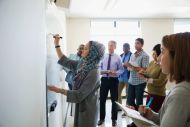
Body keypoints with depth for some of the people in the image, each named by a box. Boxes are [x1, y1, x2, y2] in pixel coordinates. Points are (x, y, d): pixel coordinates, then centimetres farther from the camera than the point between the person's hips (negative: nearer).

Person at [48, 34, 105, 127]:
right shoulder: (83, 64, -2)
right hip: (80, 106, 8)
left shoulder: (93, 73, -27)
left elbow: (80, 95, -25)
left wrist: (59, 90, -21)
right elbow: (65, 61, 9)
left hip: (87, 109, -8)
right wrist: (57, 45, 3)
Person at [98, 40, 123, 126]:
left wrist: (115, 72, -22)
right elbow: (99, 67, 9)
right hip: (104, 79, 2)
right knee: (102, 99, 9)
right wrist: (101, 71, -12)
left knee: (114, 100, 9)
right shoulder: (103, 57, 5)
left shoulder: (118, 57, -2)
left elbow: (121, 70, -3)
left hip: (114, 80, -2)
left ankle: (114, 119, 25)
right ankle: (101, 118, 26)